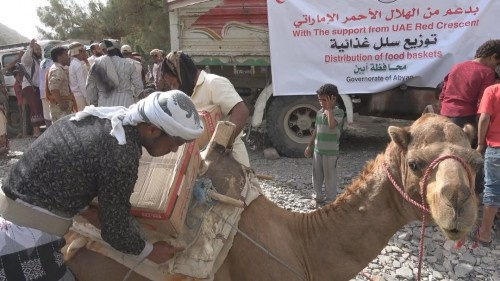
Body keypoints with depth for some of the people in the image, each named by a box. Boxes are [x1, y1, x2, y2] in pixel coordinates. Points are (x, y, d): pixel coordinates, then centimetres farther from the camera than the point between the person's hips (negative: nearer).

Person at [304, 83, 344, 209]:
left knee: (329, 176, 3)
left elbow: (332, 125, -32)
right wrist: (309, 146, 16)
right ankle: (316, 196, 29)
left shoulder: (338, 112, -12)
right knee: (316, 175, 14)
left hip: (331, 151, -6)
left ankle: (331, 199, 18)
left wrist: (329, 109, -24)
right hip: (317, 149, 6)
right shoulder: (319, 112, 7)